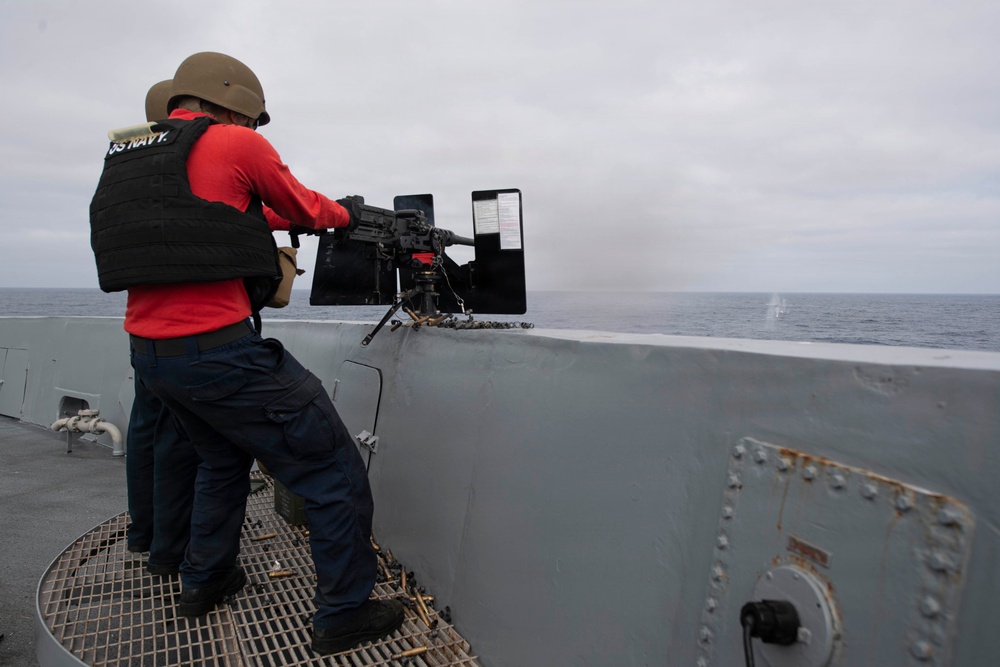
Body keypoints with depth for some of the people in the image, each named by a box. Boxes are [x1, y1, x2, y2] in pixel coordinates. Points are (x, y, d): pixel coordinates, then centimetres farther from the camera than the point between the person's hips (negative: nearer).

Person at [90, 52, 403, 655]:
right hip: (219, 351, -9)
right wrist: (347, 214, 27)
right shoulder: (237, 143, -5)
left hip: (149, 351, 9)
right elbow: (305, 208, 9)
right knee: (335, 473, 2)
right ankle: (344, 614, 12)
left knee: (224, 459, 31)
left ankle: (204, 581, 43)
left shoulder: (124, 156, 16)